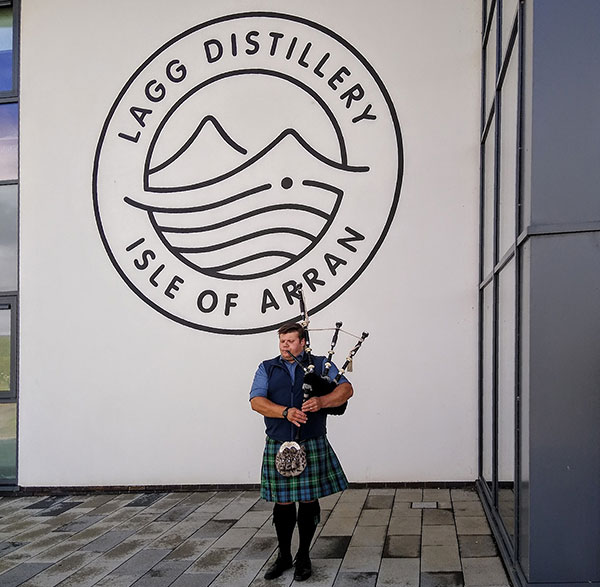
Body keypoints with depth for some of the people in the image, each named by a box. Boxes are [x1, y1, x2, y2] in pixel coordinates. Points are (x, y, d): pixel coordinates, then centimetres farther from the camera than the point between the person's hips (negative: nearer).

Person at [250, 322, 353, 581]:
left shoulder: (321, 365, 7)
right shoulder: (267, 368, 9)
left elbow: (346, 389, -3)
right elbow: (256, 401, -4)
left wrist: (322, 401, -22)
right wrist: (286, 412, -20)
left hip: (312, 447, -1)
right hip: (278, 447, 1)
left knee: (309, 502, 5)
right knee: (283, 504, 7)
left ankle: (303, 557, 21)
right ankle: (283, 556, 24)